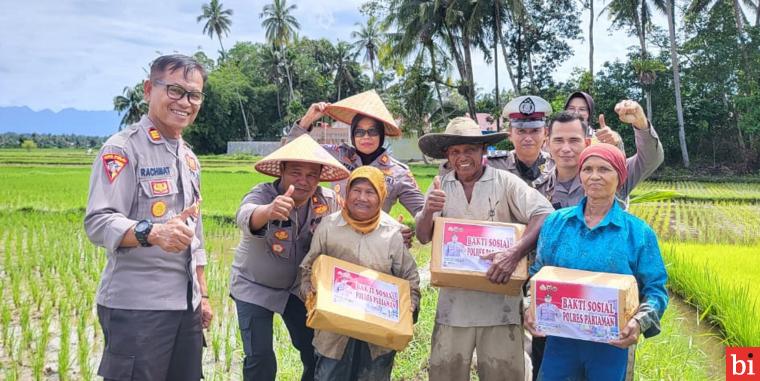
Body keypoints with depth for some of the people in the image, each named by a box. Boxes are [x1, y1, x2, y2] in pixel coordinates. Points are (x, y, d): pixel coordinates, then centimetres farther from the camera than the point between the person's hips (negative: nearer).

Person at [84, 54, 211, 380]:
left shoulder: (189, 157, 16)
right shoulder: (123, 148, -8)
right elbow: (99, 222, -18)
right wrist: (152, 232, -37)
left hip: (186, 304, 7)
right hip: (137, 305, -7)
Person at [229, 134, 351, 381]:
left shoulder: (328, 201, -14)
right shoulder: (262, 194, -27)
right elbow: (245, 217, -49)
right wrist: (269, 211, -72)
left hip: (298, 287, 4)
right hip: (254, 287, -3)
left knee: (317, 351, 10)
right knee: (260, 359, -6)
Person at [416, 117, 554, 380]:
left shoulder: (505, 182, -5)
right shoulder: (440, 187, 4)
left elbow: (544, 216, -13)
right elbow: (423, 237, 3)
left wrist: (515, 253, -27)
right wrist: (428, 211, -20)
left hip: (499, 302, -2)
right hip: (454, 302, 3)